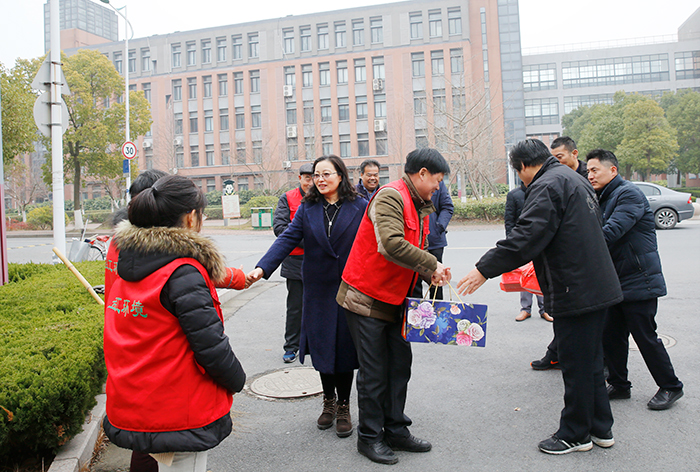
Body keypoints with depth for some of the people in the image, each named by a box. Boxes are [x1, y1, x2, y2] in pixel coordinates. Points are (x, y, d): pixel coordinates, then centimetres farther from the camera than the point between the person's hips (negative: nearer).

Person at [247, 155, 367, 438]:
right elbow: (287, 239, -4)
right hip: (318, 290, 2)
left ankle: (344, 407, 22)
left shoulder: (360, 207, -1)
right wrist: (263, 267, -17)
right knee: (322, 345, 9)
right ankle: (329, 402, 31)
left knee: (345, 347, 4)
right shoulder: (307, 209, 6)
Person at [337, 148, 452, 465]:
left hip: (395, 300, 9)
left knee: (400, 365, 14)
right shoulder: (390, 197, -16)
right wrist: (432, 264, -22)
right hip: (367, 297, -9)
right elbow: (391, 244, -31)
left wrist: (430, 275, -2)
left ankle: (396, 430, 28)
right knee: (374, 370, 1)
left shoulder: (420, 207, 15)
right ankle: (369, 436, 18)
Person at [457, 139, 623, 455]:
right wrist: (542, 264, 32)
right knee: (590, 361, 19)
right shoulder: (573, 179, 17)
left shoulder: (547, 185, -14)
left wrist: (484, 269, -24)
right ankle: (600, 428, 31)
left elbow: (526, 236, -25)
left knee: (576, 366, 3)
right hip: (597, 287, 10)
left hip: (575, 292, -10)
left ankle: (574, 435, 18)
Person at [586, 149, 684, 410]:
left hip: (638, 281, -8)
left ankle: (670, 387, 19)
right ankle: (618, 384, 24)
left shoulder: (629, 193, -15)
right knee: (611, 336, 11)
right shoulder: (602, 198, 14)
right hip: (614, 281, 9)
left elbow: (612, 231, -27)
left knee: (646, 337, 1)